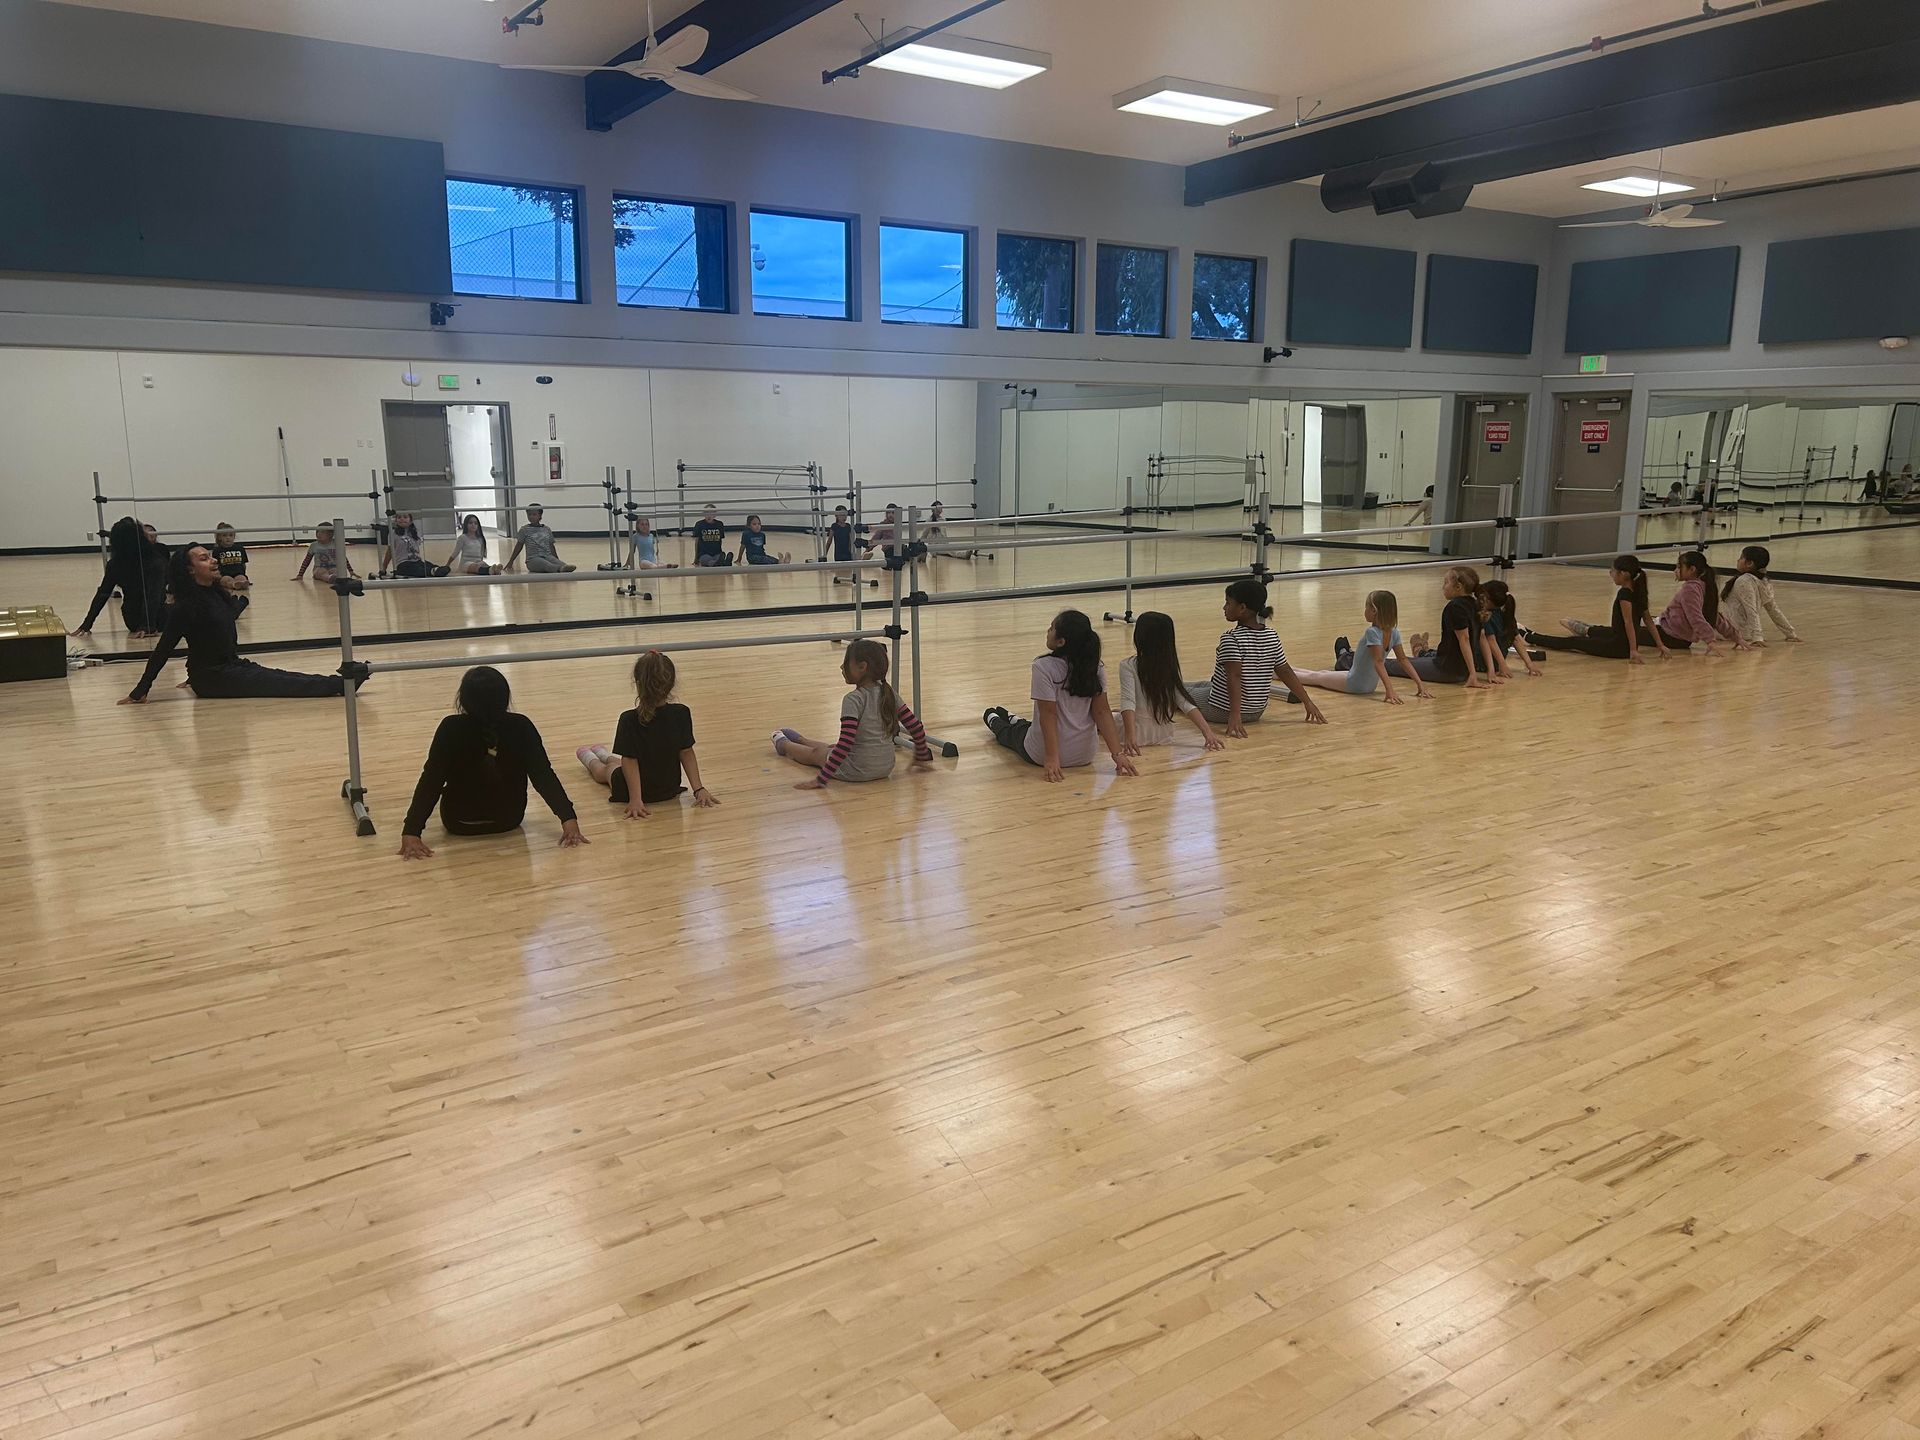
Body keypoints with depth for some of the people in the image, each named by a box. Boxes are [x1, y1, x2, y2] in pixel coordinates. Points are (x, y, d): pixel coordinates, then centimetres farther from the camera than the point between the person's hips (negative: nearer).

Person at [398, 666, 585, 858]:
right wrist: (568, 818, -17)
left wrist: (411, 831, -20)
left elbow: (430, 781, -22)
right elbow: (543, 774, -19)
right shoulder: (520, 727, -18)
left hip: (460, 823, -1)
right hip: (509, 820, 1)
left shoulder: (451, 729, -22)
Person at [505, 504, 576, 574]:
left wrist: (557, 560, 22)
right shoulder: (524, 530, 5)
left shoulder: (547, 530, 14)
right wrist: (510, 562, 16)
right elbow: (519, 546, 13)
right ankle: (560, 568, -70)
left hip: (548, 556, 4)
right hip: (533, 558, -4)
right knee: (546, 565, -40)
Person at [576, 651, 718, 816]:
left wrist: (635, 799, -20)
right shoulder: (682, 714, -19)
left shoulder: (629, 720, -26)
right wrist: (698, 789, -5)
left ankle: (588, 757, 65)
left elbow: (630, 761, -22)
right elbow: (686, 753, -12)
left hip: (634, 790, -3)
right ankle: (604, 755, 66)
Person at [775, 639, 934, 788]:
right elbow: (916, 727, 0)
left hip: (856, 772, -6)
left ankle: (784, 745, 53)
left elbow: (845, 744, -27)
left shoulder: (853, 699, -21)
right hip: (886, 768, 6)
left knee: (816, 753, 24)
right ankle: (800, 740, 59)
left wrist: (821, 779, -26)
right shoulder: (888, 693, -2)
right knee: (829, 748, 31)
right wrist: (922, 757, 16)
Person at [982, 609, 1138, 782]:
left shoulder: (1043, 667, -23)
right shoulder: (1096, 667, -8)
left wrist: (1052, 758, -22)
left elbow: (1049, 714, -23)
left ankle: (994, 721, 61)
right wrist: (1118, 753, -7)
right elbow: (1102, 711, -9)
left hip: (1040, 756, -4)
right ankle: (1013, 720, 65)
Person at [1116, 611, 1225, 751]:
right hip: (1163, 736, 5)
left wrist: (1130, 736, -34)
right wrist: (1208, 732, -9)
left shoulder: (1128, 666, -15)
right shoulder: (1170, 667, -3)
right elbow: (1186, 703, -9)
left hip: (1136, 732, -4)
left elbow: (1128, 702, -25)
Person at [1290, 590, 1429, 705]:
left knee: (1314, 677, 16)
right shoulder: (1393, 632, -6)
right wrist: (1420, 684, -2)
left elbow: (1379, 662, -33)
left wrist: (1390, 690, -39)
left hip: (1354, 685, -5)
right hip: (1370, 686, 6)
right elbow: (1404, 660, -6)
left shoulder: (1372, 632, -28)